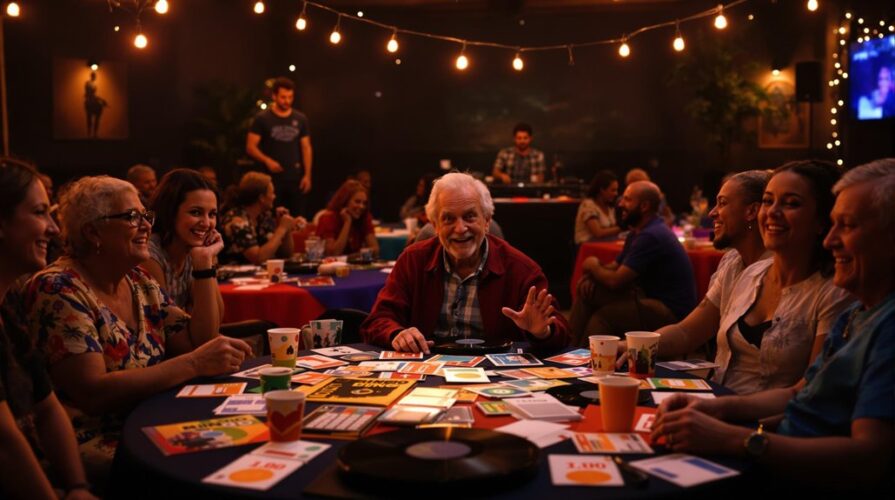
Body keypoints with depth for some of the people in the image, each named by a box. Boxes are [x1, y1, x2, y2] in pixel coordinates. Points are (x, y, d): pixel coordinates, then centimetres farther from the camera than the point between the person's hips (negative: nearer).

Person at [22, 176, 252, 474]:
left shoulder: (140, 283, 11)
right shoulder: (57, 290, -14)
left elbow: (199, 342, 7)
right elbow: (93, 393, -23)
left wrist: (204, 265, 1)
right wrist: (194, 364, -27)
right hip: (95, 443, -7)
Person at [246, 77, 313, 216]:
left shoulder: (300, 119, 8)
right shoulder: (262, 118, 0)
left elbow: (306, 148, 10)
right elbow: (250, 147, -3)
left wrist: (307, 175, 1)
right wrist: (267, 160, -19)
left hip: (295, 178, 2)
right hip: (271, 178, -2)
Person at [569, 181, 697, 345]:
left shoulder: (651, 236, -21)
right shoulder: (637, 232, 13)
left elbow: (615, 281, -22)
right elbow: (614, 267, 16)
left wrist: (592, 266, -2)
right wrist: (589, 276, -6)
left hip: (670, 312, -10)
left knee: (602, 315, -24)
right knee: (587, 290, -1)